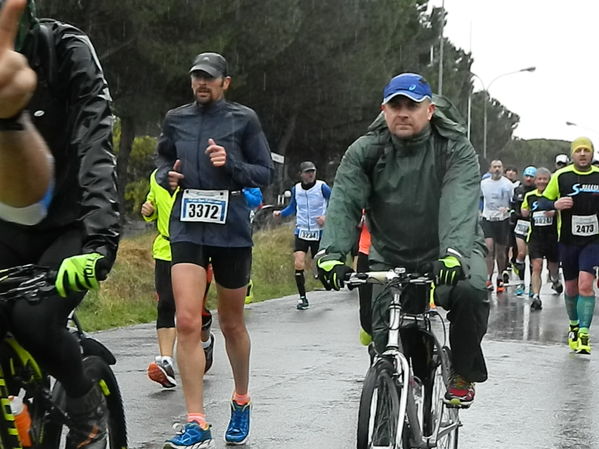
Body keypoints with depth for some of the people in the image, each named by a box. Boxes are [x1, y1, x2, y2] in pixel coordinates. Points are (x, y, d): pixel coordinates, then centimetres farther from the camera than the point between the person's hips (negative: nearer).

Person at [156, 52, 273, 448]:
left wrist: (230, 164, -16)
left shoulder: (243, 119, 1)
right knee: (187, 322, -13)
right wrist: (168, 176, 0)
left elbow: (266, 173, 1)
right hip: (187, 227, 1)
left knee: (232, 324, 12)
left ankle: (242, 401, 36)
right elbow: (164, 159, 23)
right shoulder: (176, 119, 9)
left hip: (231, 230, -1)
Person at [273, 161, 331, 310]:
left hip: (318, 232, -2)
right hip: (301, 231, 2)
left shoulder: (322, 187, -8)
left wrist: (326, 216, -14)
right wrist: (280, 213, 3)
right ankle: (302, 298, -1)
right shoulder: (296, 189, 3)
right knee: (298, 264, -11)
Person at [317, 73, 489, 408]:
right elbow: (344, 203, -18)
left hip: (448, 252, -2)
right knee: (386, 335, -7)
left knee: (470, 292, -32)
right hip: (391, 257, 3)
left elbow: (459, 205, -28)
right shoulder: (365, 151, -5)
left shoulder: (455, 148, -12)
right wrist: (332, 253, -36)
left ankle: (464, 374, -8)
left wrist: (454, 253, -46)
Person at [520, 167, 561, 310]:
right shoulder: (529, 196, 6)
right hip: (535, 237, 1)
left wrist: (555, 212, -20)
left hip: (553, 237, -1)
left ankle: (556, 280, 52)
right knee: (536, 266, -13)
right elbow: (524, 211, 23)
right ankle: (536, 297, -15)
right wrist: (525, 212, -1)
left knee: (553, 267, 16)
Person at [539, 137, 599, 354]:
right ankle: (574, 326, 34)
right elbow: (542, 202, 4)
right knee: (571, 288, 11)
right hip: (568, 240, 1)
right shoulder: (561, 176, -1)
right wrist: (555, 204, -17)